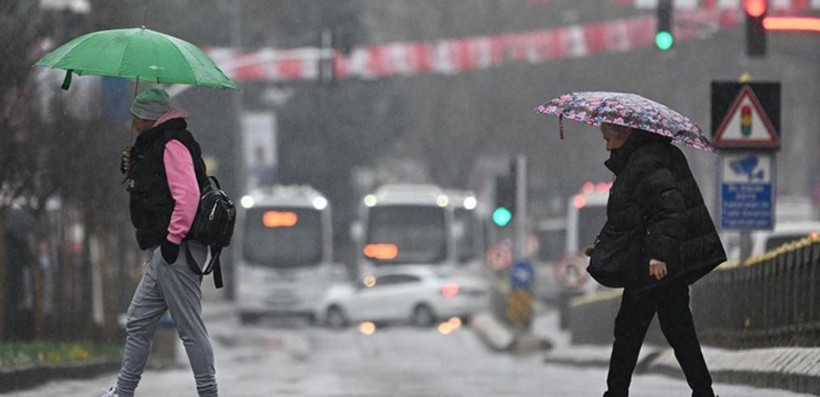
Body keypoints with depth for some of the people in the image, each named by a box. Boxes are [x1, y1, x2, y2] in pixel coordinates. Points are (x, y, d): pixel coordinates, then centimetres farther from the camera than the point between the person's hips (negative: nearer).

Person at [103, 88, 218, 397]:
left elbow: (187, 194, -23)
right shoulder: (151, 146, 20)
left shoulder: (173, 145, -12)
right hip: (162, 254, 11)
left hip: (176, 253, -11)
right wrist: (132, 172, 13)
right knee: (138, 324, 15)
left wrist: (172, 238, -23)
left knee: (190, 329, -8)